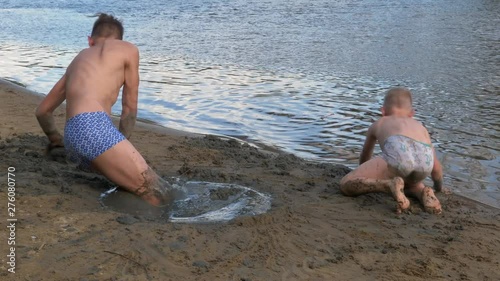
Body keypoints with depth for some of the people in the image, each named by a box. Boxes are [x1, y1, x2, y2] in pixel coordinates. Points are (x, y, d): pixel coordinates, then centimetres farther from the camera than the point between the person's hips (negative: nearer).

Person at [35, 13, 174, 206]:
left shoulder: (78, 59, 34)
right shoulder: (128, 49, 18)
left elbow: (42, 111, 39)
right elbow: (130, 108, 20)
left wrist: (56, 139, 56)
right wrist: (122, 144, 33)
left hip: (72, 137, 7)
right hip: (94, 127, -7)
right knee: (161, 195, -12)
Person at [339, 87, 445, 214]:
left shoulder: (378, 124, 37)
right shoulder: (420, 126, 41)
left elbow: (364, 158, 51)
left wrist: (364, 178, 71)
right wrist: (439, 187, 64)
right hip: (425, 158, 4)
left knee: (345, 184, 8)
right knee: (409, 184, 39)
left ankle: (390, 185, -15)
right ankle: (423, 192, 4)